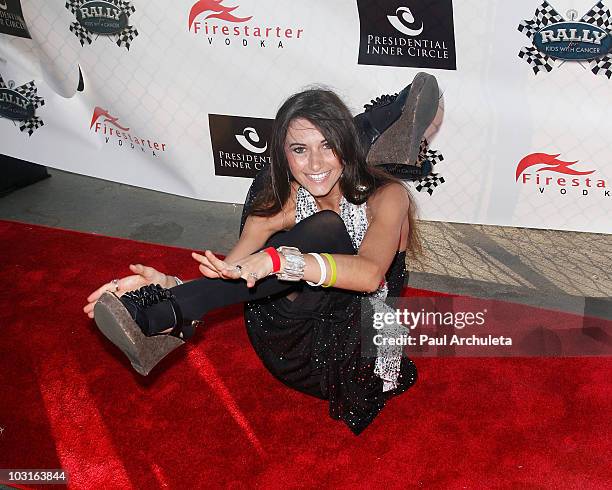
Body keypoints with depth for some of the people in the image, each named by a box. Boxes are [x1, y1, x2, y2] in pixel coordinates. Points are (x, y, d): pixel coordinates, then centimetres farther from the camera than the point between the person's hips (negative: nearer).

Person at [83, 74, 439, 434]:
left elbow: (370, 273, -32)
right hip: (299, 357, 2)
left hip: (357, 362, -2)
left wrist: (277, 260, -46)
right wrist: (168, 283, -34)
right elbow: (228, 272, -13)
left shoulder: (386, 196, -11)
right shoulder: (282, 202, -2)